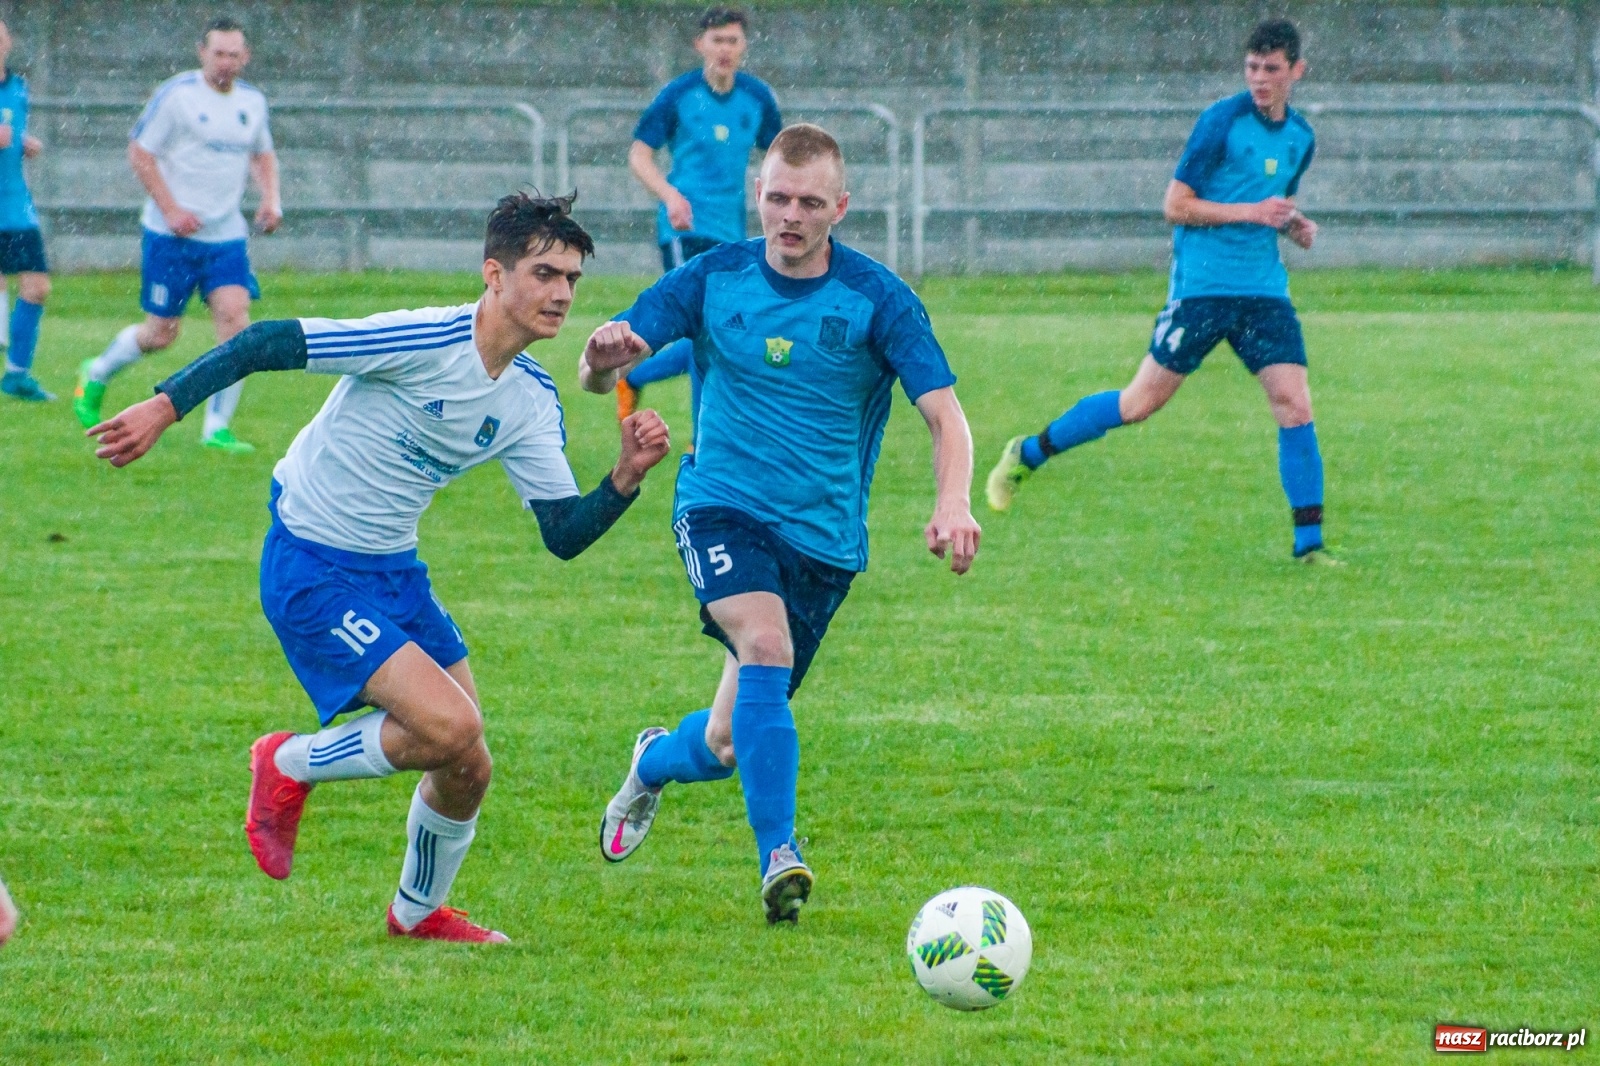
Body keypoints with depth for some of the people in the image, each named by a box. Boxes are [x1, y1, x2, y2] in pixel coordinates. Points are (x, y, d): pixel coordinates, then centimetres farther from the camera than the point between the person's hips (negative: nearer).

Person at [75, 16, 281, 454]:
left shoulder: (253, 101, 8)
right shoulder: (176, 95, -10)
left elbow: (262, 153, 26)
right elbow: (139, 152, -9)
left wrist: (270, 199, 7)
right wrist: (171, 210, -16)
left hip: (226, 234, 5)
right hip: (172, 235, -5)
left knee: (234, 316, -13)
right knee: (161, 332, 2)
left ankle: (217, 428, -8)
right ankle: (96, 375, 32)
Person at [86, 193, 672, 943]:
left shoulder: (531, 401, 2)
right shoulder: (424, 341, -22)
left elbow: (564, 534, 1)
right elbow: (268, 344, -21)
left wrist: (627, 478, -16)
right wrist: (165, 405, -26)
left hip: (393, 571, 8)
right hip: (312, 571, -8)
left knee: (465, 768, 6)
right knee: (450, 726, -20)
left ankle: (419, 912, 33)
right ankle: (289, 767, 5)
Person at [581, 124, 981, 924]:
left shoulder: (877, 301, -6)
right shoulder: (714, 280, -1)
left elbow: (944, 413, -13)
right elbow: (598, 370, -4)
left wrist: (953, 503, -34)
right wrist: (604, 358, -30)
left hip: (824, 534, 1)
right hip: (722, 505, -1)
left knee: (728, 744, 5)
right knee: (765, 643, -32)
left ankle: (655, 762, 43)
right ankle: (778, 856, -31)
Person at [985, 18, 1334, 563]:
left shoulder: (1300, 138, 10)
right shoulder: (1222, 121, -10)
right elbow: (1176, 206, -11)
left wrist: (1292, 224, 6)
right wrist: (1251, 212, -17)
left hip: (1264, 291, 5)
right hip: (1202, 286, -5)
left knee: (1295, 406, -7)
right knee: (1141, 402, -2)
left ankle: (1309, 544, -1)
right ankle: (1027, 454, 17)